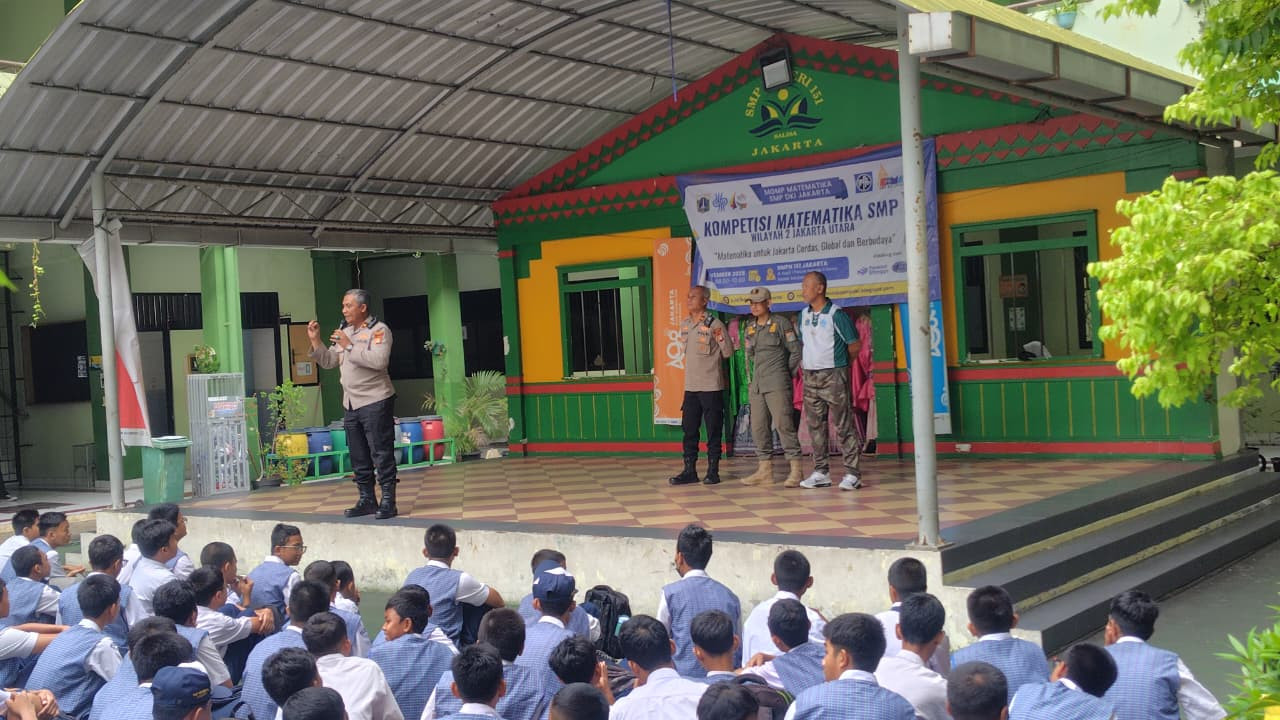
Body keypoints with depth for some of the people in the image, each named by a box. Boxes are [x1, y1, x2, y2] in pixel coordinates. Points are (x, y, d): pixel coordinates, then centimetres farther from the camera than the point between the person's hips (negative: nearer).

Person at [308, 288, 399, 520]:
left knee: (381, 453, -7)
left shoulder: (379, 330, -7)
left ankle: (388, 501, -4)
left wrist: (350, 346, -19)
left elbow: (379, 361, -23)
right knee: (358, 456, 10)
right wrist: (315, 341, 4)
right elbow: (328, 362, 17)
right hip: (350, 403, 8)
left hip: (375, 401, -8)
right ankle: (367, 500, 18)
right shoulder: (345, 332, 16)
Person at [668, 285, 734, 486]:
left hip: (711, 387, -6)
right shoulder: (684, 325, 10)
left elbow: (728, 353, -8)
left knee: (713, 431, 0)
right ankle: (689, 471, 13)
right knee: (689, 430, 7)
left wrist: (720, 337, -23)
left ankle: (713, 472, 7)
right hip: (690, 387, 6)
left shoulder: (714, 324, -9)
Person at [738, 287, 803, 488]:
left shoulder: (781, 324, -2)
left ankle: (796, 469, -9)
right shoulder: (750, 329, 14)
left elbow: (796, 351, -2)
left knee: (784, 424, -12)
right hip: (757, 384, 7)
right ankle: (764, 469, 11)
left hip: (777, 384, -7)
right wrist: (757, 373, 14)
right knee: (759, 427, 5)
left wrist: (786, 373, 2)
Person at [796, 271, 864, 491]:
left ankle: (852, 473, -4)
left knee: (843, 425, -6)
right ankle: (821, 472, 15)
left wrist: (837, 362, 4)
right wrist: (804, 362, 12)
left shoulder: (836, 314, -10)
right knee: (815, 425, 9)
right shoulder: (804, 315, 11)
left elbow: (854, 345, -5)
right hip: (810, 377, 7)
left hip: (833, 375, -7)